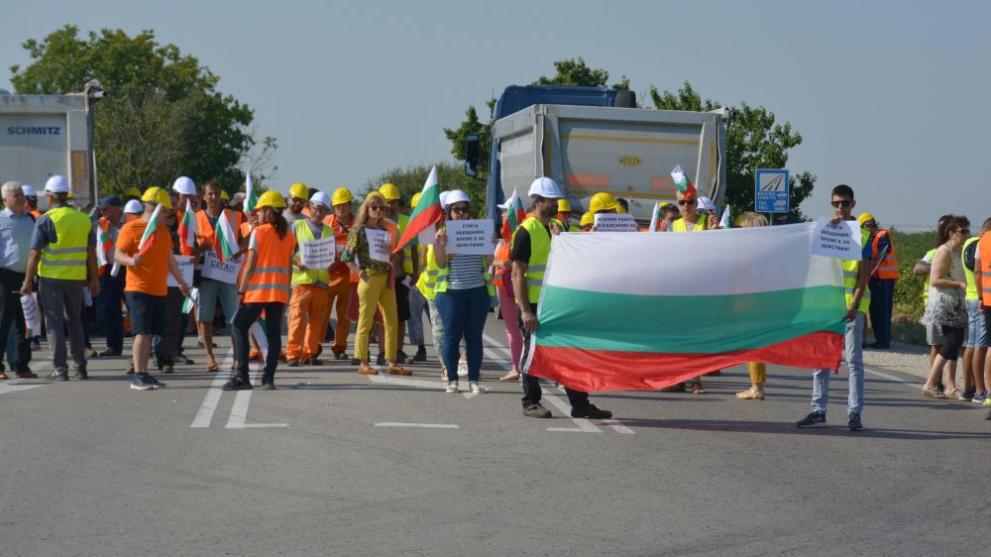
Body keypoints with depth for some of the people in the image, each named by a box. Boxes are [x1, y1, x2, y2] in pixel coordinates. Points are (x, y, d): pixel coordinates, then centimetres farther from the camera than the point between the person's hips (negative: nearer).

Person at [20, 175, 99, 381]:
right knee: (74, 321, 17)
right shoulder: (84, 219, 3)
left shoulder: (45, 220, -10)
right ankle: (81, 366, 14)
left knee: (55, 324, 4)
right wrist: (94, 279, 14)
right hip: (76, 278, 4)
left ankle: (61, 369, 2)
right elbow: (91, 252, 6)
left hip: (51, 279, -4)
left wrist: (28, 281, -5)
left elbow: (35, 254, -11)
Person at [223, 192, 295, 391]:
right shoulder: (289, 236, 9)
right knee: (274, 333, 5)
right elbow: (289, 267, 11)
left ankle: (242, 376, -5)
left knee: (240, 328, 3)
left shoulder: (258, 232, -6)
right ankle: (269, 378, 1)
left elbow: (250, 264, -9)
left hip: (258, 290, -5)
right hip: (280, 291, 5)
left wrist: (241, 290, -5)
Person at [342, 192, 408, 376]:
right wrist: (361, 274, -14)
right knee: (366, 321, -2)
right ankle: (363, 363, 4)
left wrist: (392, 275, 4)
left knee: (392, 322, 6)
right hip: (370, 280, -6)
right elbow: (347, 256, -7)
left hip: (386, 280, 6)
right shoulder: (359, 230, -3)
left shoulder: (385, 229, 14)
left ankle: (392, 363, 11)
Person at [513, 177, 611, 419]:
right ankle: (531, 403, 12)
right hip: (534, 304, -7)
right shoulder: (526, 231, -9)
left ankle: (579, 403, 10)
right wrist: (525, 310, -19)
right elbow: (517, 274, -14)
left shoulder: (559, 228, 14)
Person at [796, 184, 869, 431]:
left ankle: (855, 413, -4)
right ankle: (818, 411, 10)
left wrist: (854, 304, -14)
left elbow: (864, 274, -3)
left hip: (851, 305, -3)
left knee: (853, 360, -4)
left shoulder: (862, 234, 3)